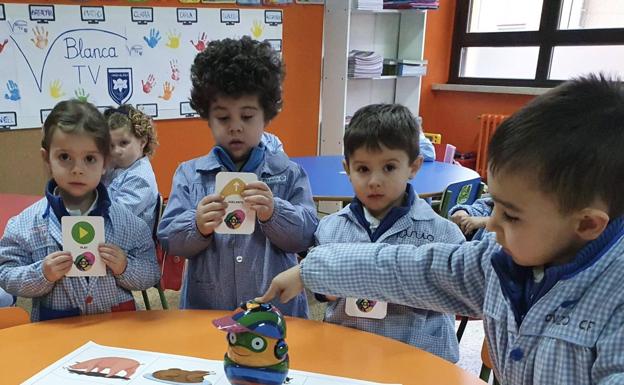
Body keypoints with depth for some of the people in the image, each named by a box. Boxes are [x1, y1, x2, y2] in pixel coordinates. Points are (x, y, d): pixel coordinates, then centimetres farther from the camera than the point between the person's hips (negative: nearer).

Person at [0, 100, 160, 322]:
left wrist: (125, 268, -13)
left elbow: (151, 275, 3)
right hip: (55, 328, 0)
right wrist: (42, 274, -13)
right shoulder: (25, 225, -1)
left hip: (119, 322, 0)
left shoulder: (127, 222, -1)